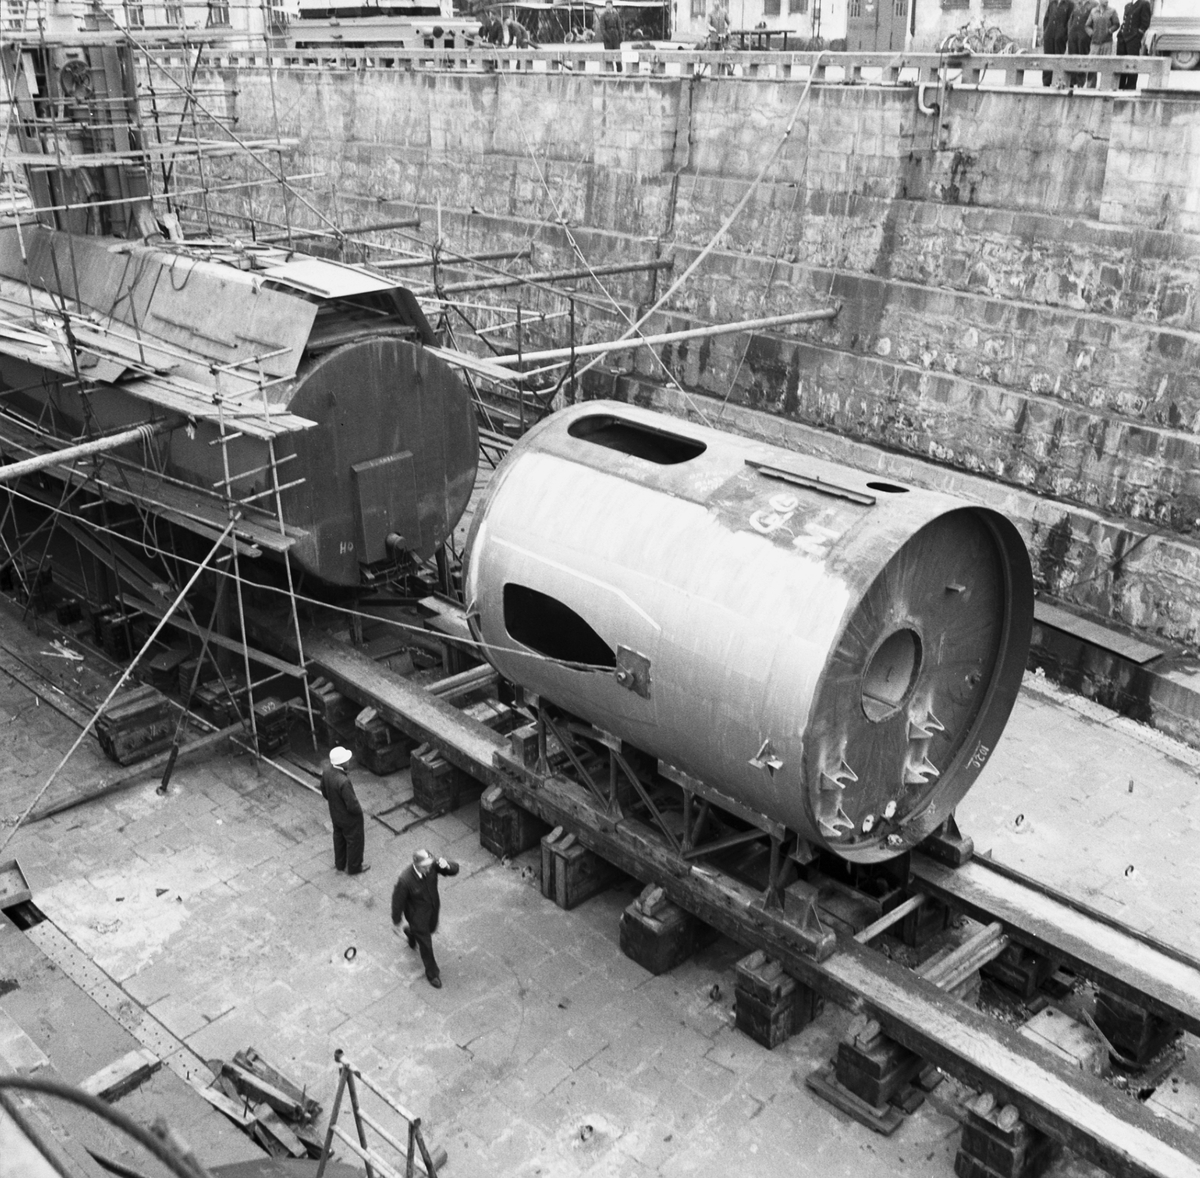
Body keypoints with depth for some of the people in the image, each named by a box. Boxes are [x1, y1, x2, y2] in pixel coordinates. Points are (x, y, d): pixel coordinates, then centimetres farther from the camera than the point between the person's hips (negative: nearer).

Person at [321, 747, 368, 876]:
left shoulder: (326, 770, -17)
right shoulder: (343, 781, -41)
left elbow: (324, 792, 1)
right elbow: (352, 805, -31)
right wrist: (359, 811, -9)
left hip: (334, 814, 7)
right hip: (349, 818, -7)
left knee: (339, 837, 29)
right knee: (355, 841, 18)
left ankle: (340, 864, 50)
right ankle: (354, 868, 39)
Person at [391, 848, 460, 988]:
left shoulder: (431, 864, -28)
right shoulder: (405, 880, -39)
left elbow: (455, 869, -17)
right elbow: (398, 901, -22)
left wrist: (446, 865, -42)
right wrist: (396, 921, -7)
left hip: (433, 908, 5)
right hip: (417, 915, -5)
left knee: (431, 929, 33)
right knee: (426, 945, 14)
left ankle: (410, 932, 66)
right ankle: (432, 973, 40)